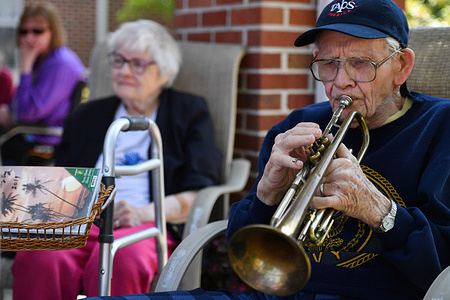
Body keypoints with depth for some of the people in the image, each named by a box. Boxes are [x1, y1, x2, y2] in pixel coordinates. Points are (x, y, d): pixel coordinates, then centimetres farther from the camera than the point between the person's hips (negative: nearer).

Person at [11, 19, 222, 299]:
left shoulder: (190, 112, 16)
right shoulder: (87, 116, 28)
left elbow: (199, 192, 4)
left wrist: (144, 212, -12)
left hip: (150, 226, -3)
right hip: (82, 221, 3)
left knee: (121, 258, -39)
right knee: (39, 257, -33)